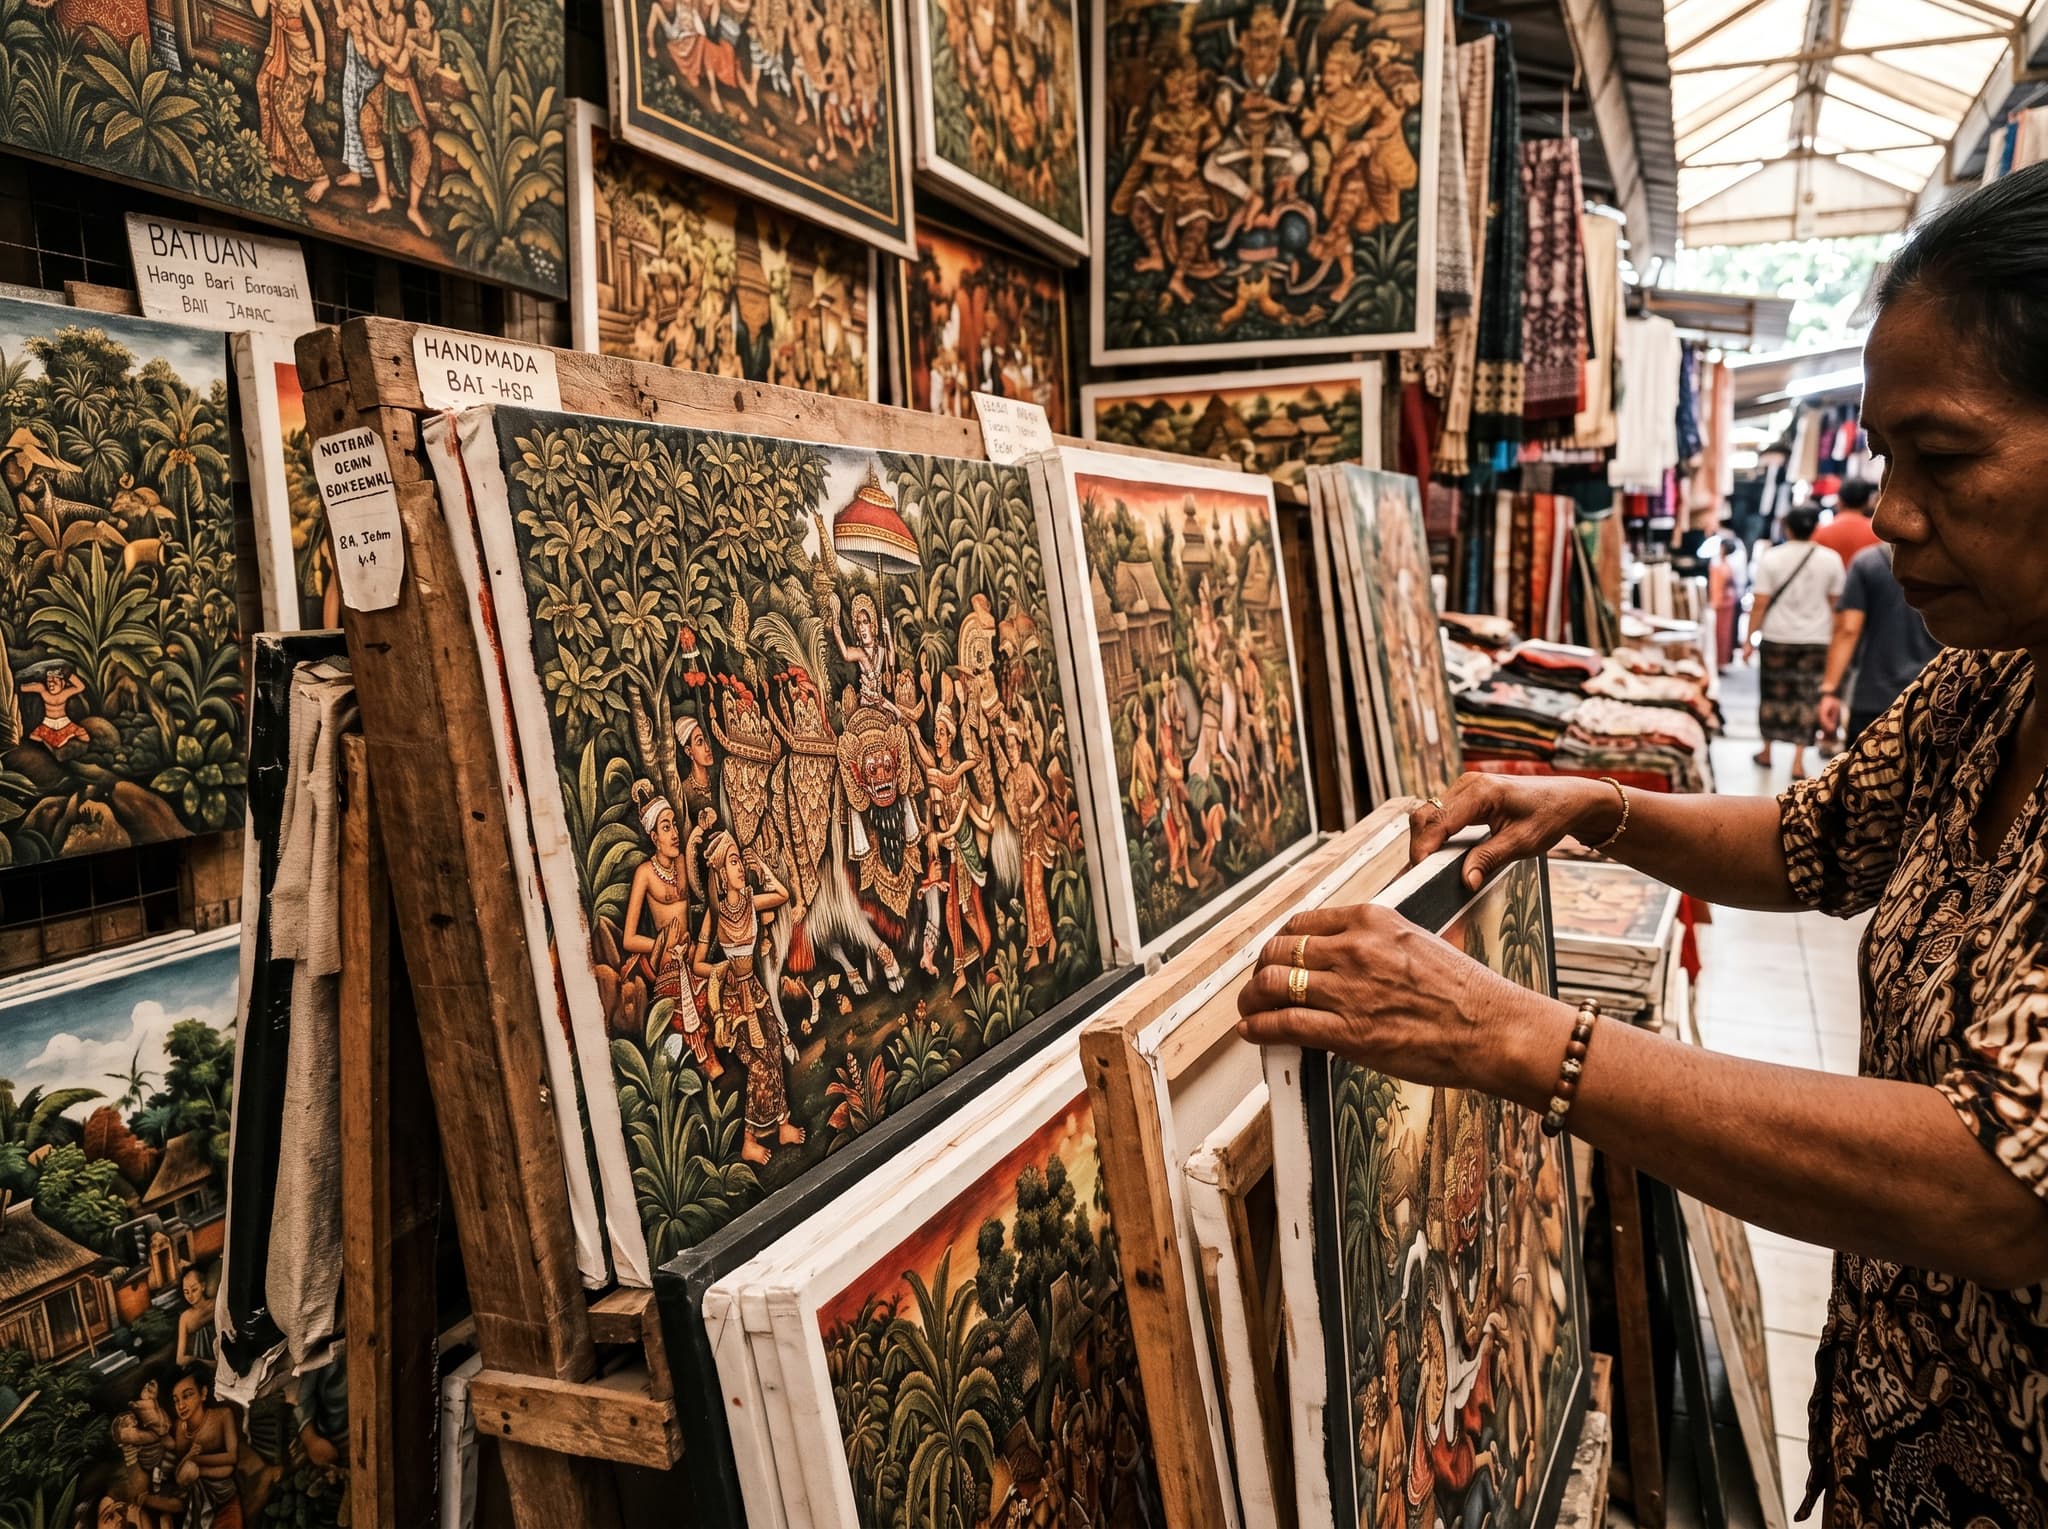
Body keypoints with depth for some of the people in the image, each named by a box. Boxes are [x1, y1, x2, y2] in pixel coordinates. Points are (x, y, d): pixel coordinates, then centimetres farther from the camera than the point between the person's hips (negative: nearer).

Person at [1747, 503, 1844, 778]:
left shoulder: (1771, 558, -7)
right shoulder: (1830, 560, 0)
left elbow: (1760, 603, -9)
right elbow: (1835, 603, 7)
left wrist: (1750, 637, -1)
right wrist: (1832, 637, 18)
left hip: (1776, 638, -1)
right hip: (1816, 639, 1)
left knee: (1773, 694, 12)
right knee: (1807, 698, 3)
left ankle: (1767, 752, 25)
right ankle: (1798, 761, 1)